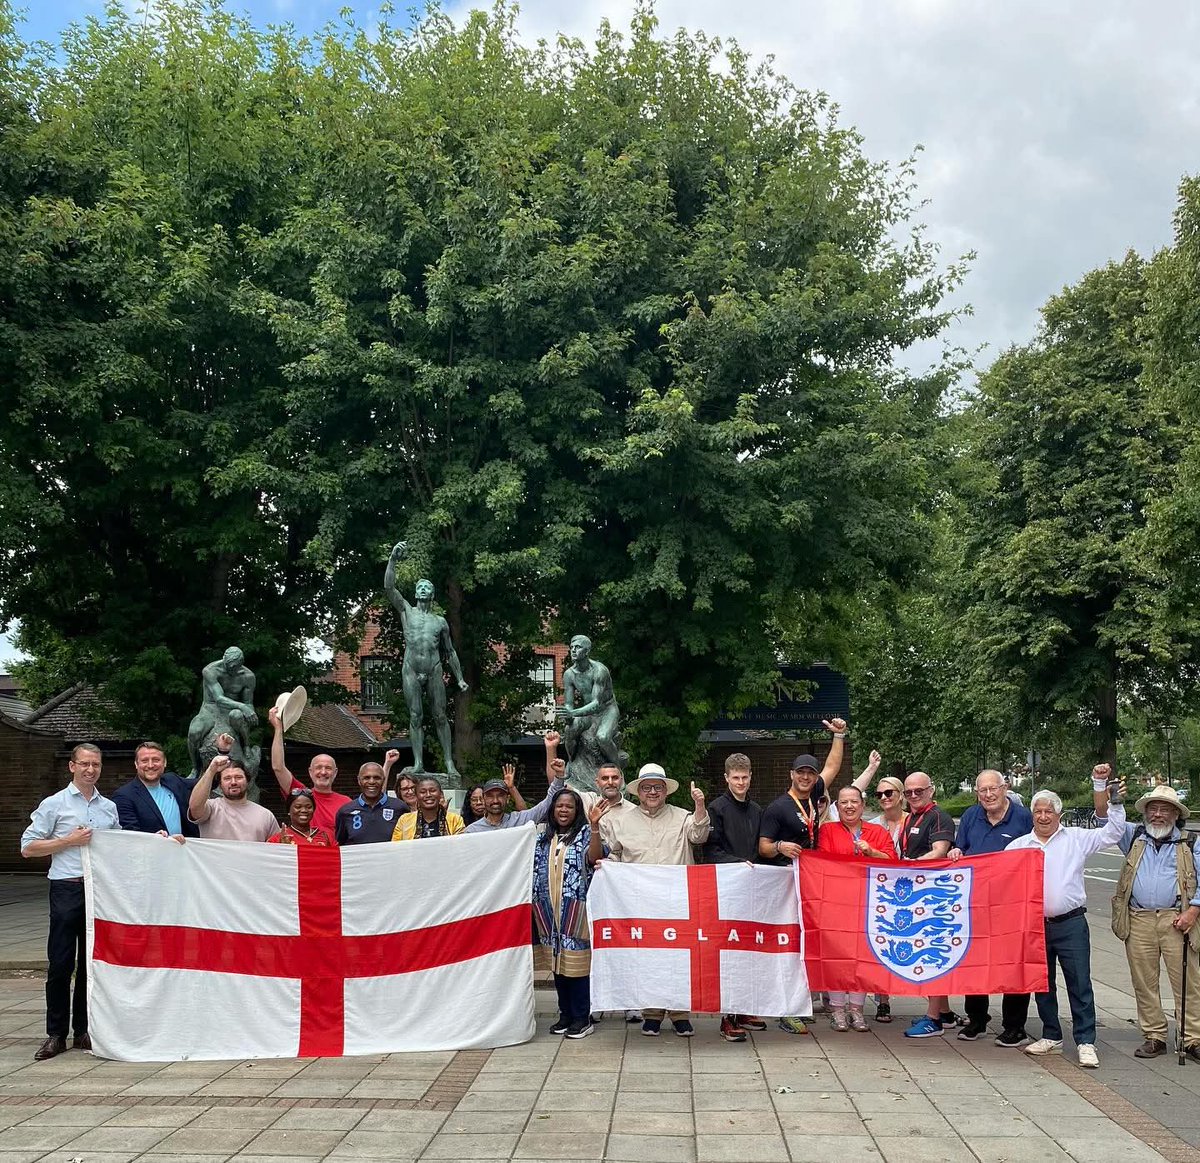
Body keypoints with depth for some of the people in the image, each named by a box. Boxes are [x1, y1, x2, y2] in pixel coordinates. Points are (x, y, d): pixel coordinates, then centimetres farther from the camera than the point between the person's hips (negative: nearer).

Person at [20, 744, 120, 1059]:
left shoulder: (110, 807, 15)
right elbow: (28, 847, 0)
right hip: (67, 889, -4)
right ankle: (56, 1034, 6)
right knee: (60, 963, -2)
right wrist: (68, 841, -9)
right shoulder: (54, 804, 3)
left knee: (93, 962, 7)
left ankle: (84, 1030, 16)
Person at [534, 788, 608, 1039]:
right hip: (550, 911, 5)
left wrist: (594, 825, -29)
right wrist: (536, 905, 10)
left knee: (577, 961, -5)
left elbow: (594, 857, -19)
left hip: (576, 910, -5)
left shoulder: (585, 833, -1)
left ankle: (582, 1018, 3)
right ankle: (565, 1014, 20)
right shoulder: (544, 838, 15)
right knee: (558, 962, 10)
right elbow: (536, 872, 17)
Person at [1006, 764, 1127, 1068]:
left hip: (1071, 925, -3)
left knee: (1079, 984, -2)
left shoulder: (1076, 839, 4)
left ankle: (1085, 1042, 4)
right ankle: (1051, 1036, 24)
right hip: (1034, 925, 3)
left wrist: (1114, 802, -5)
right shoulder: (1018, 845, 9)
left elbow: (1114, 832, 2)